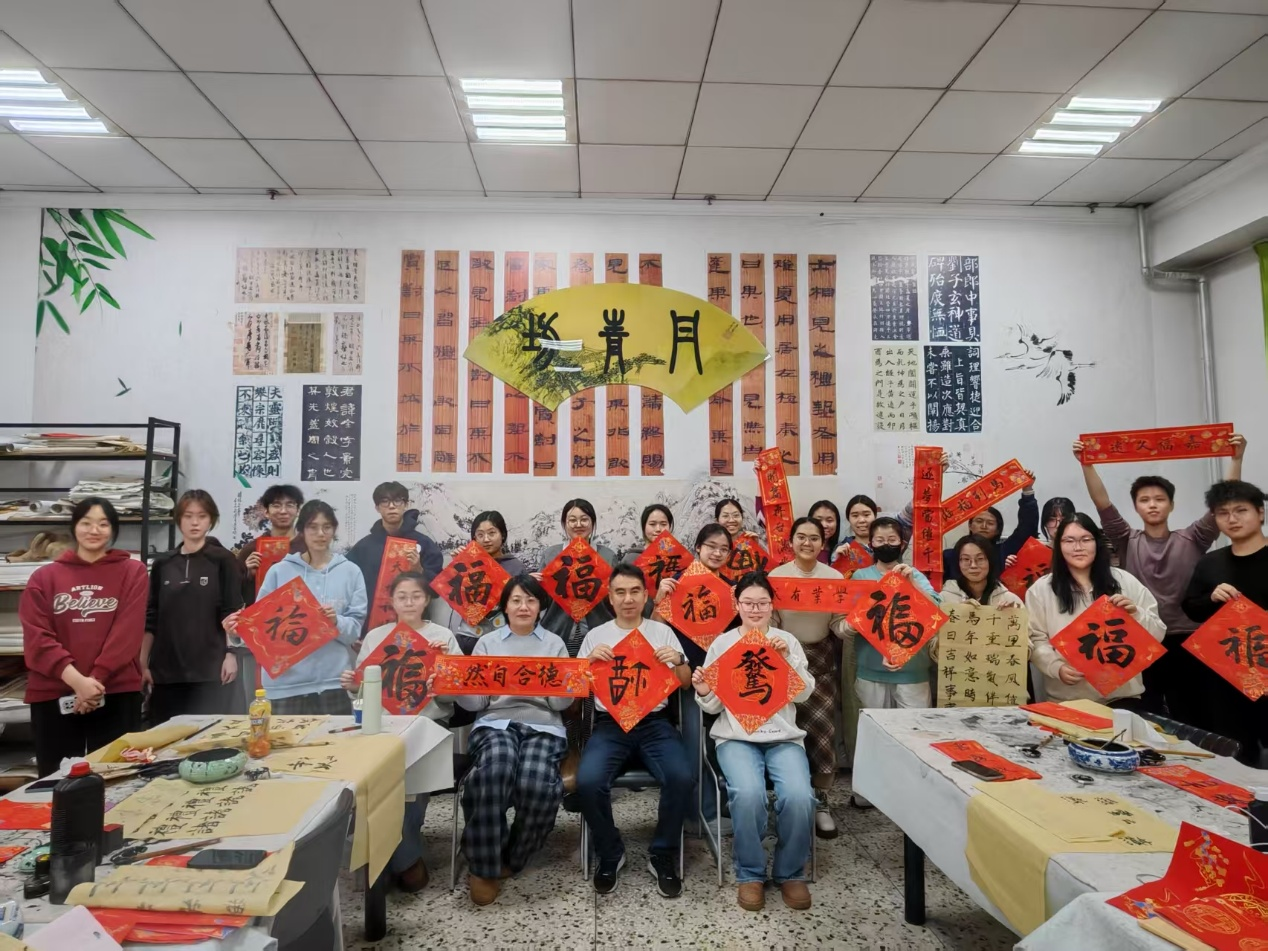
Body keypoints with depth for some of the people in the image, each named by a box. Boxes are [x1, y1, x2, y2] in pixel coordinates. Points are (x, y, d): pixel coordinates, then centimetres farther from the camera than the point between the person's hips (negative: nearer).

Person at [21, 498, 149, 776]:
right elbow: (36, 637, -2)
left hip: (116, 693, -1)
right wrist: (75, 679, -15)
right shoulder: (44, 577, 8)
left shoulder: (132, 571, 4)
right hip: (54, 695, 2)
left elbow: (128, 631, -5)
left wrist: (95, 678, -15)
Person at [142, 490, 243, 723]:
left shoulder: (223, 560, 0)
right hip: (166, 670, 3)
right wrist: (143, 662, 7)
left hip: (209, 669, -3)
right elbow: (150, 618, 11)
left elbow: (233, 612, -3)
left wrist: (230, 654, -10)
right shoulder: (162, 563, 9)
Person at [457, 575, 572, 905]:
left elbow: (562, 702, 9)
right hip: (495, 722, 0)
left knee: (536, 784, -32)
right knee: (494, 772, -36)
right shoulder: (487, 642, 17)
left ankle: (510, 858, -4)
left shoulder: (554, 643, 16)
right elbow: (474, 702, 11)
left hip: (543, 726, 0)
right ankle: (483, 865, -18)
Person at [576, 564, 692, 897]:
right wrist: (590, 660, -12)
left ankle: (663, 856, -1)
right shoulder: (596, 635, 10)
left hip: (655, 722, 0)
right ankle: (610, 854, 1)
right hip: (610, 723, 0)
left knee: (682, 777, -28)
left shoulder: (662, 631, 10)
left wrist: (679, 661, -12)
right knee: (588, 781, -28)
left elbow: (684, 685, 9)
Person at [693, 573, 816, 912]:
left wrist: (788, 657, -15)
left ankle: (790, 872, 1)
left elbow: (803, 694, 0)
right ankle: (750, 873, -4)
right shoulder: (722, 643, 6)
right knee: (748, 793, -30)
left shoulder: (787, 640, 8)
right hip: (736, 737, -1)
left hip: (784, 737, 1)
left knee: (799, 796, -26)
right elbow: (715, 706, 5)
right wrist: (704, 693, -18)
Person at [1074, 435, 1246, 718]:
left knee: (1187, 715, 9)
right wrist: (1086, 464, -15)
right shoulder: (1128, 542, 5)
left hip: (1186, 641, 1)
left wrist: (1236, 459, -11)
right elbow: (1102, 504, -5)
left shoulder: (1191, 540, 7)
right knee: (1147, 715, 7)